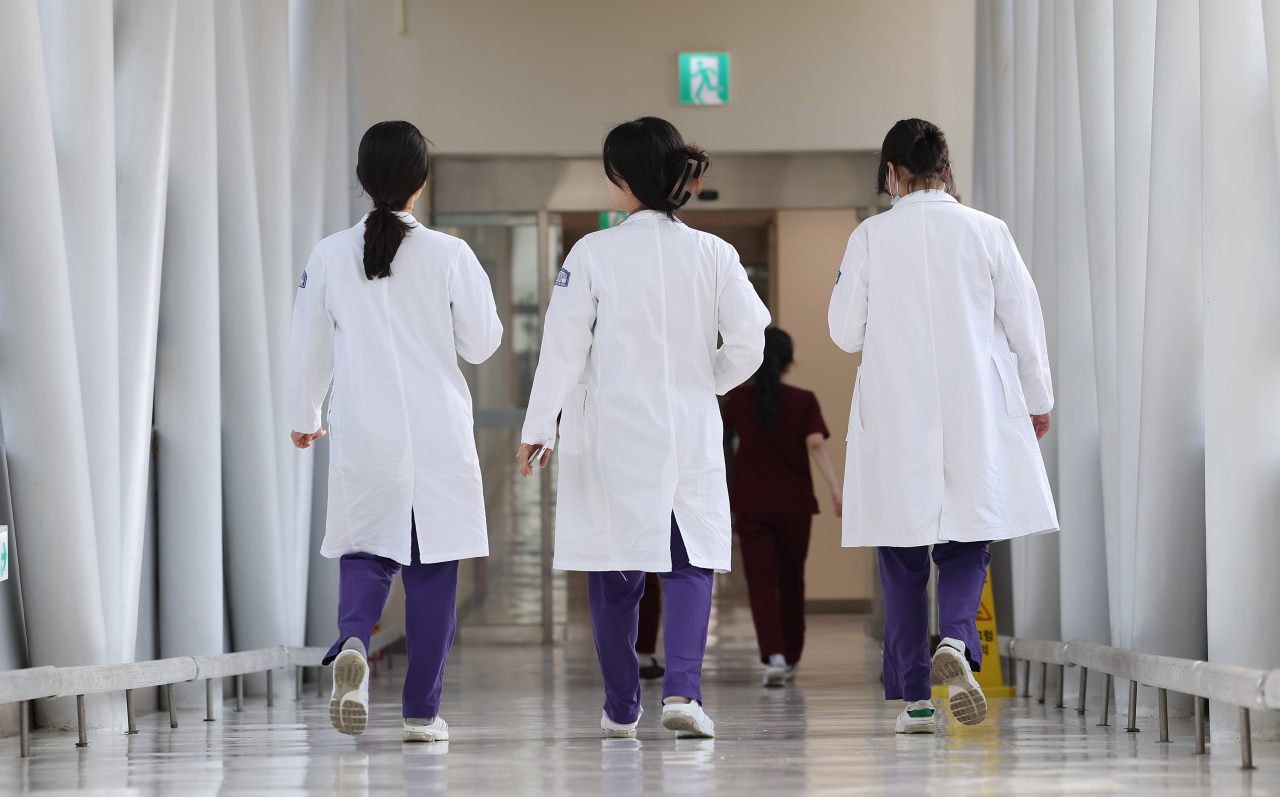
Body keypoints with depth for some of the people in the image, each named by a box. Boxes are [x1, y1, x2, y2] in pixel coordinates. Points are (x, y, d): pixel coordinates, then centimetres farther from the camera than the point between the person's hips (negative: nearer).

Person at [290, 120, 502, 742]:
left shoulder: (330, 256, -3)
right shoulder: (450, 255, -8)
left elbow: (311, 350, 5)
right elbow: (481, 345, -1)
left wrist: (304, 418, 20)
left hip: (363, 435, 1)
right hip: (438, 435, -1)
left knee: (365, 554, 12)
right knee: (432, 571, 7)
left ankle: (352, 642, -20)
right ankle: (421, 711, 9)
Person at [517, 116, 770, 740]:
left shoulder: (593, 254, -8)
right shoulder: (712, 254, -2)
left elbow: (565, 346, -7)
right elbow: (748, 341, -3)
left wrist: (537, 426, -1)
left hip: (611, 434, -1)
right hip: (688, 432, 1)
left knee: (613, 573, 10)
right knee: (689, 564, 6)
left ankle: (622, 708, 16)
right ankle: (681, 688, -14)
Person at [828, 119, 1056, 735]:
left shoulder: (871, 236, -4)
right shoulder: (986, 233, -1)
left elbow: (845, 332, 1)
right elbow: (1025, 322, 3)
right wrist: (1037, 400, 15)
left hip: (895, 417, -1)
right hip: (975, 417, 1)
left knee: (903, 557, 7)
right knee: (965, 543, 10)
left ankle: (913, 696, 7)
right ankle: (956, 641, -19)